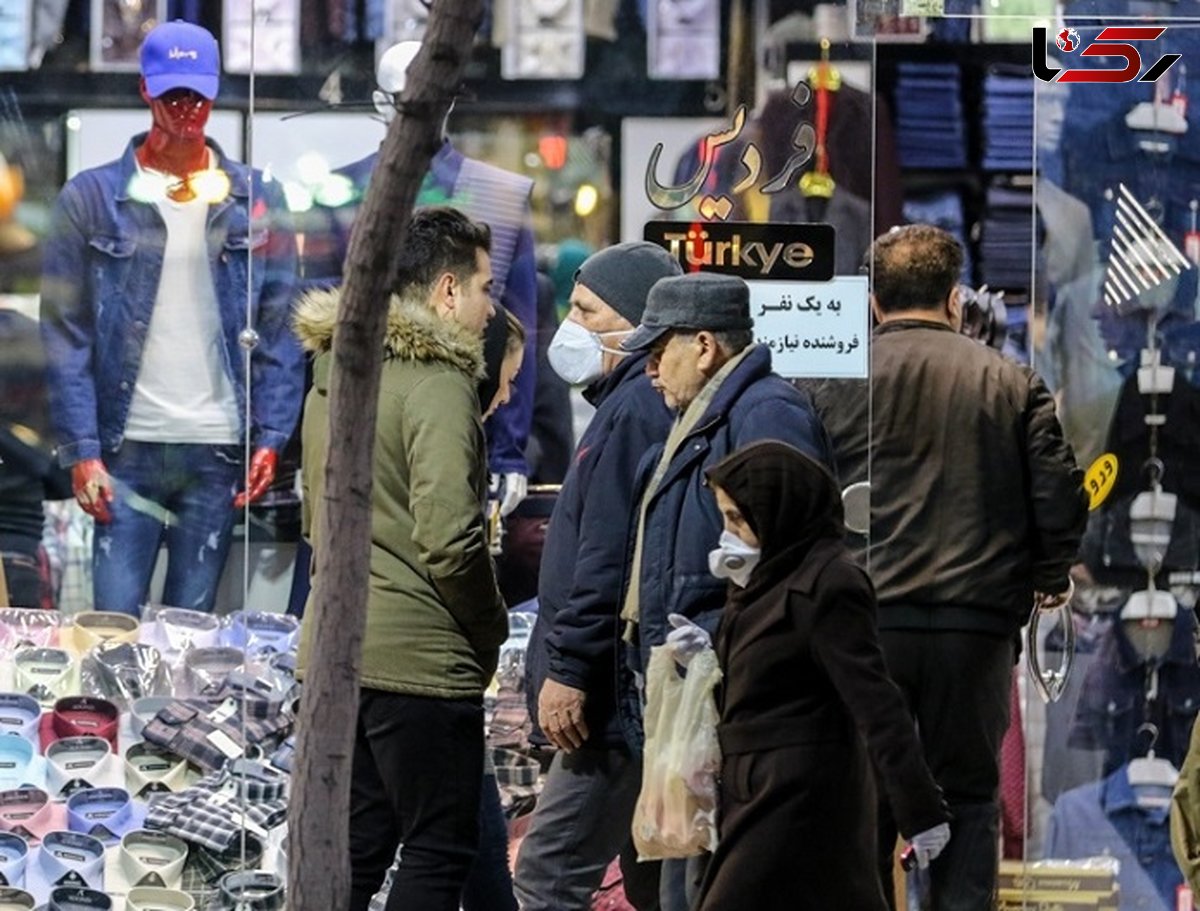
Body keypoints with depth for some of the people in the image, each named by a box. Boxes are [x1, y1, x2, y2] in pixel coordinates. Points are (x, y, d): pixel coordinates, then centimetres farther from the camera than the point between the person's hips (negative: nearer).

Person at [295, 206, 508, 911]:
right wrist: (490, 629, -6)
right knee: (441, 850, -1)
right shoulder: (438, 383, -15)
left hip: (333, 648, 9)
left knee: (357, 847, 13)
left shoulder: (334, 374, 14)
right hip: (419, 660, -9)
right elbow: (449, 539, -21)